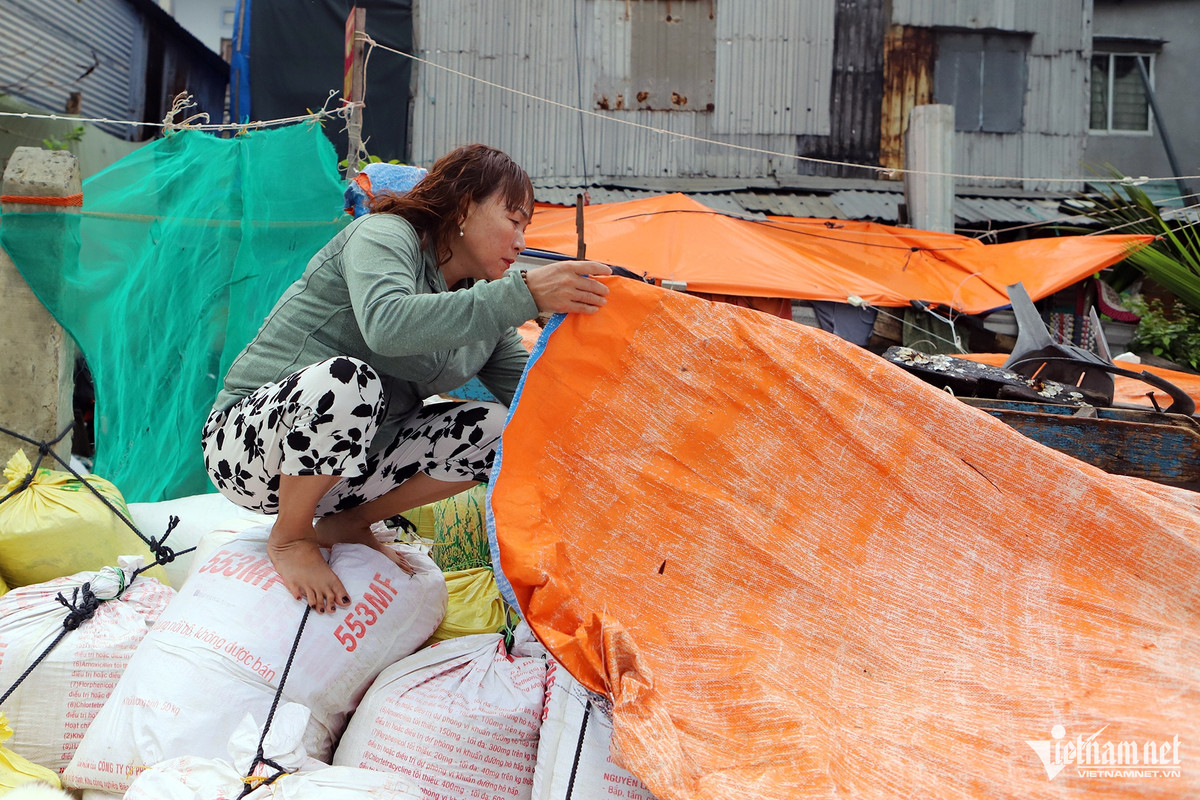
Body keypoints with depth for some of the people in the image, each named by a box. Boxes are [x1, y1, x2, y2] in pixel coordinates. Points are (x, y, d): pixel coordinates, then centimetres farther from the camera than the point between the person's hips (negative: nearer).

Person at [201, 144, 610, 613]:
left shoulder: (482, 311, 8)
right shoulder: (383, 235, -14)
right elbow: (387, 324, -36)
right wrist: (524, 294, -40)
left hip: (349, 459, 7)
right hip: (247, 444, -7)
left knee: (495, 428, -7)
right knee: (348, 377, -37)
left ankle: (346, 524, 5)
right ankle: (290, 538, -12)